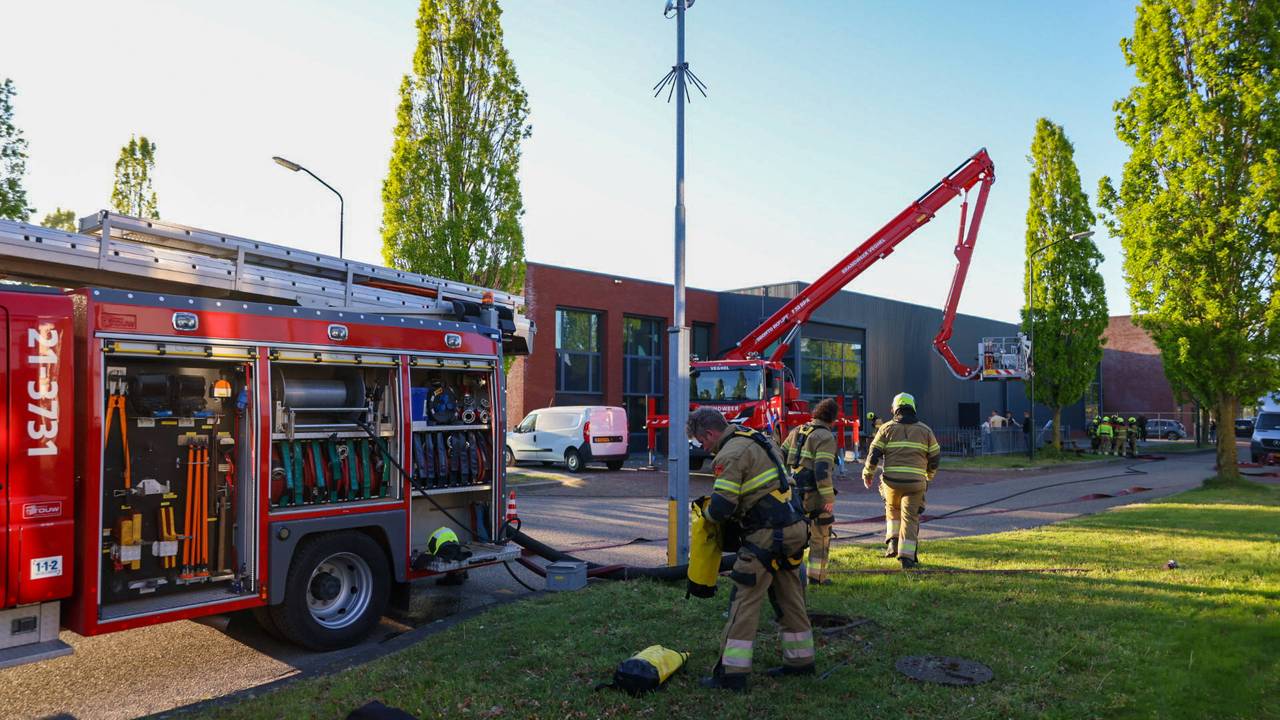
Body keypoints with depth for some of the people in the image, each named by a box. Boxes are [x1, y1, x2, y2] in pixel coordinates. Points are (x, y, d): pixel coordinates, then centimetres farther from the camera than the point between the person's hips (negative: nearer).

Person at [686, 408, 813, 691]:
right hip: (794, 528, 10)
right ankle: (800, 660, 28)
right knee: (790, 597, 18)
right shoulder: (755, 438, 14)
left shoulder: (731, 454, -15)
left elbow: (721, 507, -20)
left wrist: (710, 513, 3)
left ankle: (732, 673, 0)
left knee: (745, 601, -4)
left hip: (768, 535, -10)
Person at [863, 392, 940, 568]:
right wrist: (929, 476, 28)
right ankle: (907, 555, 0)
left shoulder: (887, 428, 4)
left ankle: (893, 543, 12)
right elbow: (935, 456, 11)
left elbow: (874, 454, 0)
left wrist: (867, 474, 14)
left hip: (892, 480, 0)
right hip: (915, 481, 0)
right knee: (910, 517, 6)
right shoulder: (925, 430, 8)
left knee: (892, 509, 25)